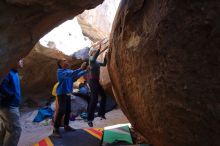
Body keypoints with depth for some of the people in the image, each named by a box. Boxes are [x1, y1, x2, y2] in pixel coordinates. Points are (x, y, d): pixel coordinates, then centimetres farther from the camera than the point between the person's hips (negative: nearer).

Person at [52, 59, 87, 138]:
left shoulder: (69, 70, 9)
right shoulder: (60, 71, -16)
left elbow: (77, 75, 16)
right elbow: (70, 74, -33)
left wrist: (86, 70, 6)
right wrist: (80, 69, -36)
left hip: (68, 94, 8)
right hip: (62, 94, -8)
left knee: (68, 111, 13)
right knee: (61, 111, -11)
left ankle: (66, 126, 28)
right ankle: (55, 130, -3)